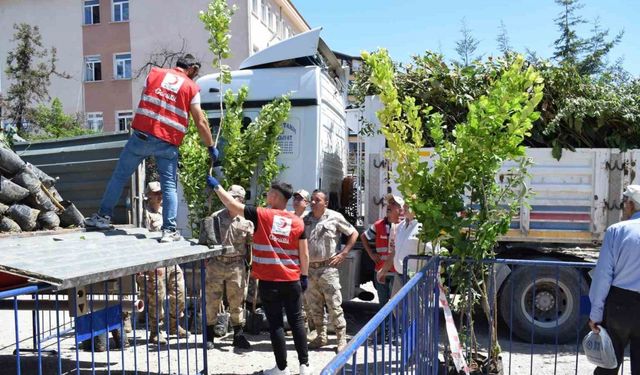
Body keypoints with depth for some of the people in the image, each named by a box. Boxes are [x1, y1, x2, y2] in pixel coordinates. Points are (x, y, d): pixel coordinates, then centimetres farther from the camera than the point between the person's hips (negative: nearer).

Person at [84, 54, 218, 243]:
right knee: (169, 186, 5)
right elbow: (201, 122, 0)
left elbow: (145, 100, 12)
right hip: (168, 143, -1)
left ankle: (103, 216, 20)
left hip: (142, 135, 2)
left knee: (120, 175, 13)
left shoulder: (154, 73, 11)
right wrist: (211, 147, 7)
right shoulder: (192, 88, 5)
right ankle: (169, 230, 0)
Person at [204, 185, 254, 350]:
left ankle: (238, 335, 19)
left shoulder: (246, 221, 3)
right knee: (212, 301, 6)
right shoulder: (216, 217, 4)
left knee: (237, 302, 8)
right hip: (216, 264, 0)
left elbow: (252, 243, 4)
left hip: (237, 266, 0)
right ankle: (209, 335, 19)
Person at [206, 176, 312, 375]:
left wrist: (216, 186, 7)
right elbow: (304, 254, 3)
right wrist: (305, 276, 14)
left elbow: (232, 205, -4)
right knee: (296, 321, 12)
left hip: (269, 280, -3)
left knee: (275, 323, 6)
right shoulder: (298, 222, 0)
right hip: (292, 280, 3)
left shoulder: (261, 215, -8)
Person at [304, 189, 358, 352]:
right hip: (309, 268, 5)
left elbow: (354, 233, 4)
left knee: (334, 305, -3)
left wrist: (343, 254, -3)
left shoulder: (335, 217, -3)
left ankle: (342, 339, 7)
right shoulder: (305, 220, 9)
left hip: (328, 267, -5)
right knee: (314, 306, 11)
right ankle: (321, 336, 26)